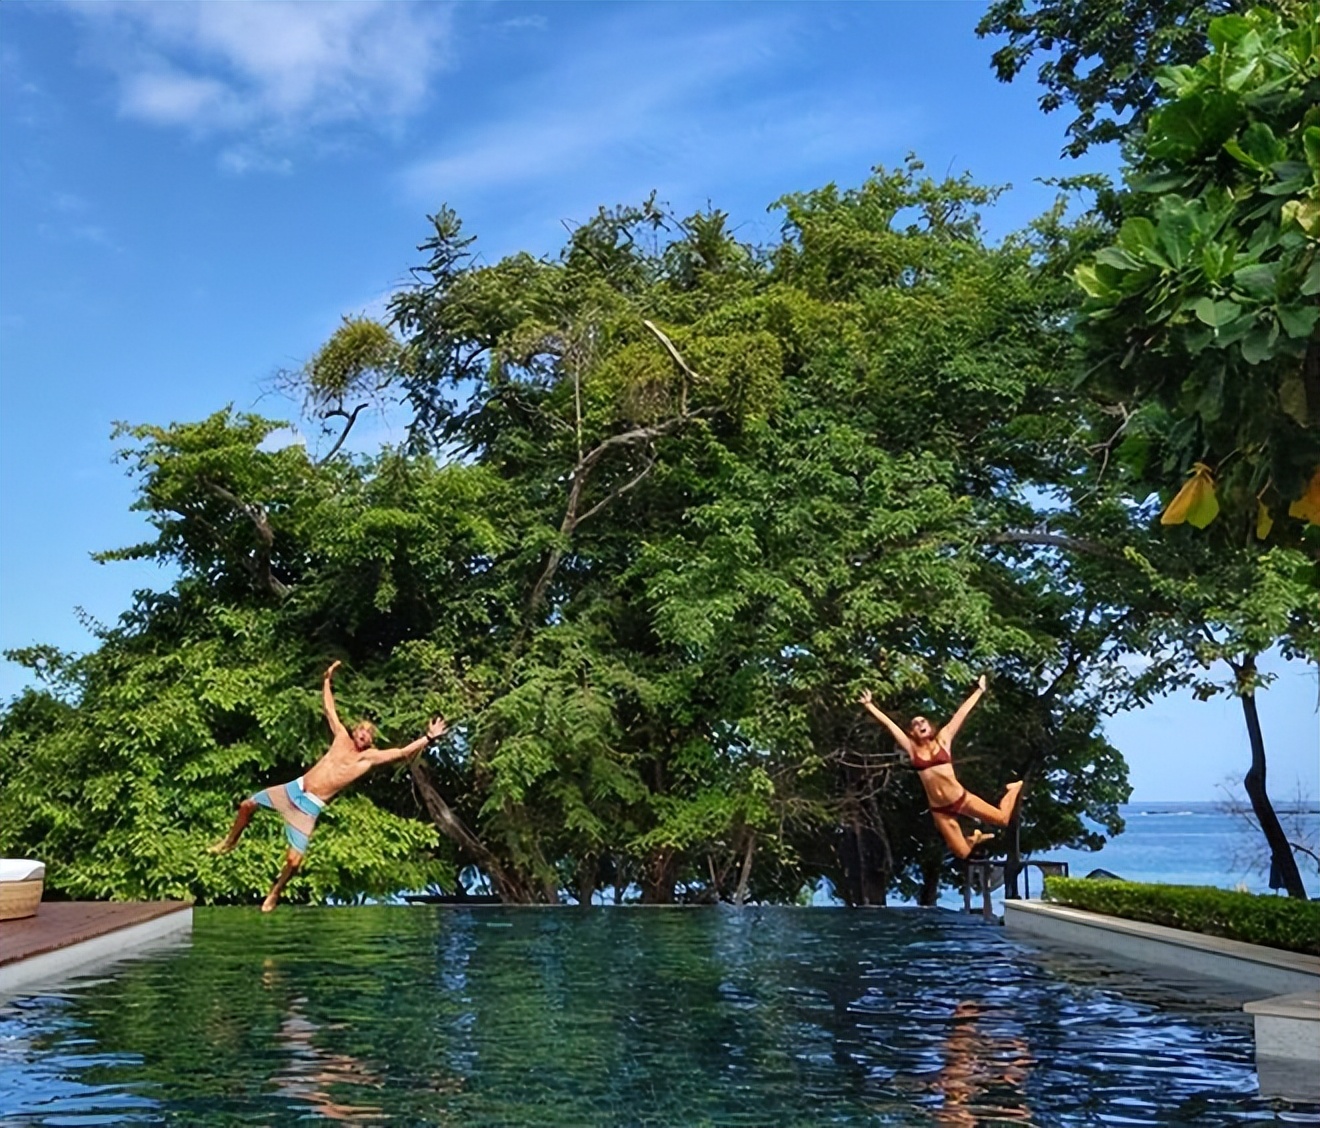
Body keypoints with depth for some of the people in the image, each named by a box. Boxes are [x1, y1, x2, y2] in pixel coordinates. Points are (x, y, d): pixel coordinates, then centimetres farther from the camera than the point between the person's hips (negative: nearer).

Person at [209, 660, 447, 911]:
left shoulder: (371, 757, -5)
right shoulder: (342, 737, 6)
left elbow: (402, 752, -14)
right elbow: (329, 708, 14)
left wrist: (428, 737, -21)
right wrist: (327, 679, 14)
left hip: (310, 806, -4)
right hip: (295, 789, 4)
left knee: (294, 860, -10)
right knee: (247, 805, 7)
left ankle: (274, 894, 18)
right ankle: (230, 841, 37)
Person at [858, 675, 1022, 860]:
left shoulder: (942, 740, 3)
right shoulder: (912, 749, 3)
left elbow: (961, 713, 4)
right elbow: (887, 723, 5)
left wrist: (979, 690, 8)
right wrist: (869, 705, 7)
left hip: (961, 798, -1)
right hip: (939, 809, 1)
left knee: (1003, 818, -3)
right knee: (963, 853, 0)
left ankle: (1013, 789, 28)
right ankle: (974, 839, 35)